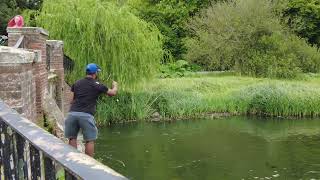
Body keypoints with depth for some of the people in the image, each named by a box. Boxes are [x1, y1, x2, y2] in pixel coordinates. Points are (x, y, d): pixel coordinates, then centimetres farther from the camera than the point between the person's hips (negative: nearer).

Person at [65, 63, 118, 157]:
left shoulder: (77, 83, 14)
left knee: (72, 138, 14)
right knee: (90, 140, 6)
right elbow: (113, 93, 15)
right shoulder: (97, 85, 4)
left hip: (72, 113, 4)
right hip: (86, 115, -4)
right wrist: (115, 86, 37)